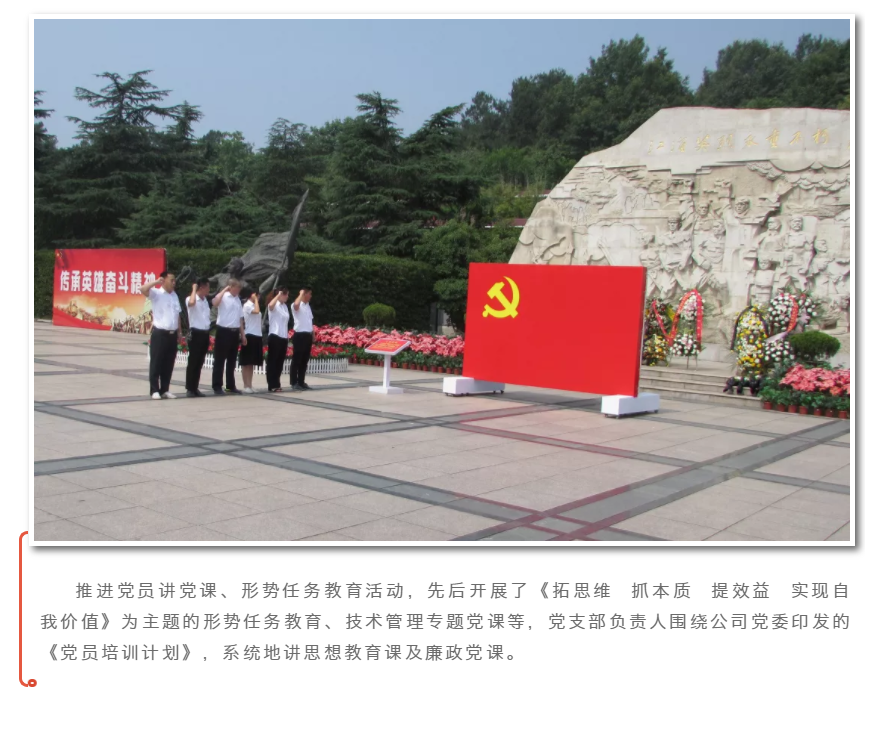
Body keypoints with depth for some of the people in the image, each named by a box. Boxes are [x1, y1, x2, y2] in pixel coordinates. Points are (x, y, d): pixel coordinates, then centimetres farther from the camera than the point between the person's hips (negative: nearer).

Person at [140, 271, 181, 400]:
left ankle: (165, 389, 18)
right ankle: (154, 390, 5)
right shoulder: (156, 293, -6)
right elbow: (143, 289, -26)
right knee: (156, 363, 0)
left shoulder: (174, 295, 14)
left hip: (172, 334, 6)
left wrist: (179, 332, 16)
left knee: (169, 364, 10)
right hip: (159, 333, -6)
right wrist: (156, 282, -21)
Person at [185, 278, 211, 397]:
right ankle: (189, 389, 1)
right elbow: (191, 303, -35)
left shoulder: (205, 300, 15)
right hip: (196, 333, -7)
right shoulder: (191, 299, -8)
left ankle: (195, 388, 15)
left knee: (200, 362, 9)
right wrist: (194, 289, -19)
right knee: (193, 361, -4)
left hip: (205, 333, 7)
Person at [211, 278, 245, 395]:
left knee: (231, 360, 12)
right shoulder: (223, 297, -6)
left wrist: (242, 334, 16)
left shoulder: (238, 299, 15)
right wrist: (225, 289, -19)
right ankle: (217, 387, 2)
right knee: (219, 360, -2)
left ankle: (230, 386, 18)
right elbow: (215, 303, -29)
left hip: (234, 332, 7)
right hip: (223, 331, -7)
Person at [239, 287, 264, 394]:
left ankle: (250, 385, 13)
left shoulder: (253, 305, 17)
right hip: (250, 335, -9)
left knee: (252, 362, 10)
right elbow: (256, 311, -25)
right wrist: (256, 300, -15)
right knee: (246, 363, -4)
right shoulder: (247, 305, -7)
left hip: (257, 335, 9)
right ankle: (246, 386, -2)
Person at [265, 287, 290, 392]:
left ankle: (276, 384, 17)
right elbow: (270, 306, -34)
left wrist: (286, 336, 15)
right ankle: (272, 385, -1)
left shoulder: (285, 306, 15)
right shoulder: (275, 305, -8)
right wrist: (278, 295, -26)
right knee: (273, 361, -2)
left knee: (280, 362, 10)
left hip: (283, 337, 8)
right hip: (275, 336, -8)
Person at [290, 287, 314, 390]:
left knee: (304, 360, 10)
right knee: (296, 360, -4)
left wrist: (312, 334, 15)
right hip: (300, 335, -8)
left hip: (308, 335, 8)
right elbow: (296, 305, -34)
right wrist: (301, 294, -18)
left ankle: (301, 382, 16)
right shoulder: (297, 305, -8)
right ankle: (294, 383, -1)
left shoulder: (307, 305, 18)